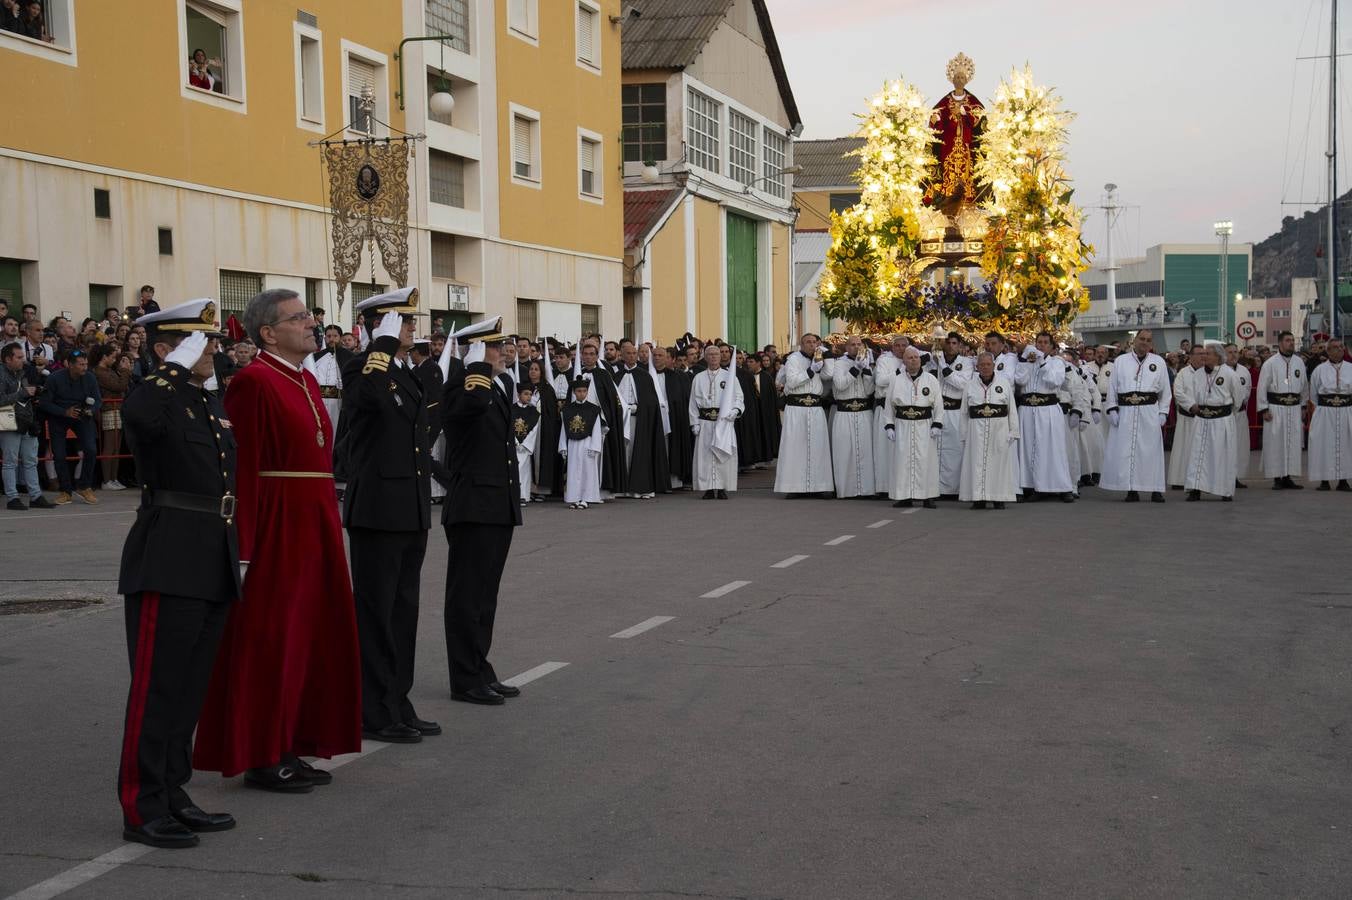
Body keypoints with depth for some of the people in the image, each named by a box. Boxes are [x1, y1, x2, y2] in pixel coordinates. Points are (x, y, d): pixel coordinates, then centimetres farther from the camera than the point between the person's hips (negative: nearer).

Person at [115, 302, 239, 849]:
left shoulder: (213, 407, 18)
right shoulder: (152, 399, -7)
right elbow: (142, 418, -34)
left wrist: (233, 558, 21)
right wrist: (178, 367, -21)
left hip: (214, 567, 8)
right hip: (168, 563, -8)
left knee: (192, 687, 12)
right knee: (157, 686, -5)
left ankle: (172, 795, 20)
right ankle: (142, 809, 1)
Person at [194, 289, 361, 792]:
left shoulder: (307, 382, 14)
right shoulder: (253, 382, -12)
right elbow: (242, 468, -18)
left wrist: (327, 523, 13)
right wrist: (244, 549, -21)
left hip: (313, 526, 9)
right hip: (276, 527, -9)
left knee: (309, 636, 13)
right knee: (269, 642, 0)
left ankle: (291, 747, 23)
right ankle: (261, 758, 10)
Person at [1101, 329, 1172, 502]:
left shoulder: (1158, 362, 10)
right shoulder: (1120, 361, 10)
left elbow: (1165, 391, 11)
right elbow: (1111, 387, 8)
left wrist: (1163, 413, 3)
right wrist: (1112, 409, -1)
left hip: (1149, 414, 0)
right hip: (1125, 413, 0)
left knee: (1151, 451, -1)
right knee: (1125, 451, -1)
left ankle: (1156, 490, 5)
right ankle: (1132, 489, 5)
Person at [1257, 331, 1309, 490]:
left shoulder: (1300, 362, 9)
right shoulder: (1270, 363, -4)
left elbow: (1304, 386, 18)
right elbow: (1262, 387, -5)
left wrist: (1303, 405, 16)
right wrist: (1264, 409, -9)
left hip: (1294, 408, 4)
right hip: (1275, 408, -4)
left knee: (1293, 442, 4)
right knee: (1275, 442, -3)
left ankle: (1288, 477, 11)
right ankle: (1277, 478, 3)